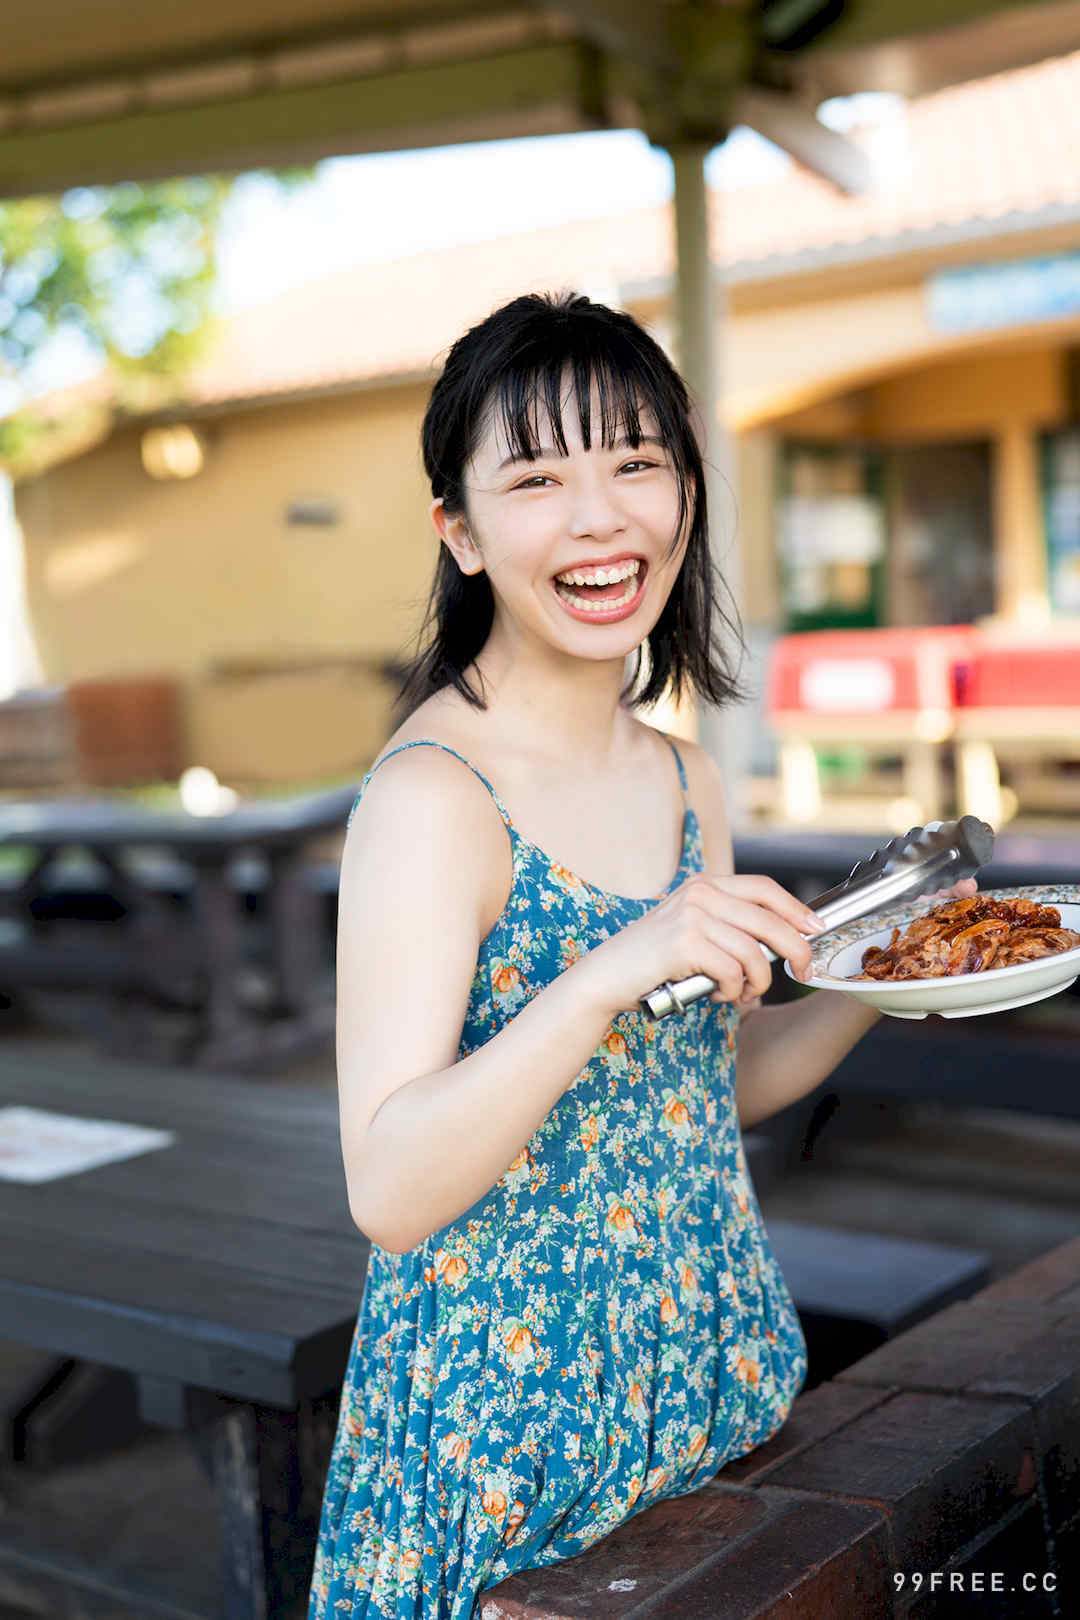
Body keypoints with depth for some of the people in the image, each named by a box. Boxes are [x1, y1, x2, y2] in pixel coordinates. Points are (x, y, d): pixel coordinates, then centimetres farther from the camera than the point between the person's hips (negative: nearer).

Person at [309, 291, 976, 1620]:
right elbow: (389, 1191, -24)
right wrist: (616, 971, -33)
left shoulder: (684, 781, 3)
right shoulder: (431, 795, -19)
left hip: (709, 1362, 7)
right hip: (507, 1415, -7)